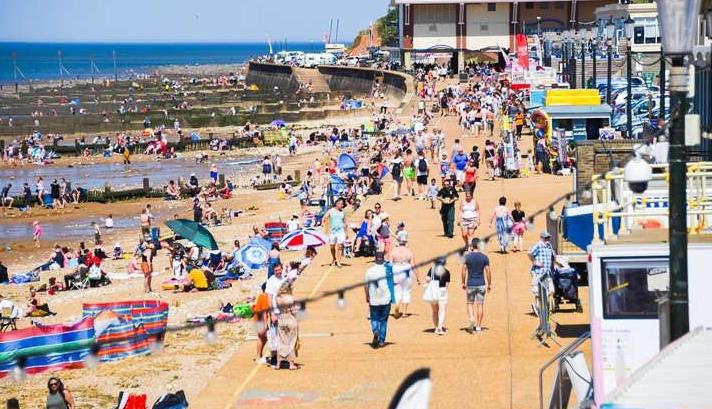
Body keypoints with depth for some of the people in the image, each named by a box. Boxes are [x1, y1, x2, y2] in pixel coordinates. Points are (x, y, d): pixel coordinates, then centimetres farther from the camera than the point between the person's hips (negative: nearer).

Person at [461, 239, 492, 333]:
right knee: (480, 305, 6)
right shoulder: (484, 257, -4)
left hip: (470, 284, 0)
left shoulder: (467, 257, -5)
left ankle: (471, 318, -13)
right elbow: (488, 271, -3)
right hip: (481, 284, 0)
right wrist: (489, 284, 7)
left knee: (470, 303, 13)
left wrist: (463, 283, 7)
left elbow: (464, 271, -4)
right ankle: (478, 326, 8)